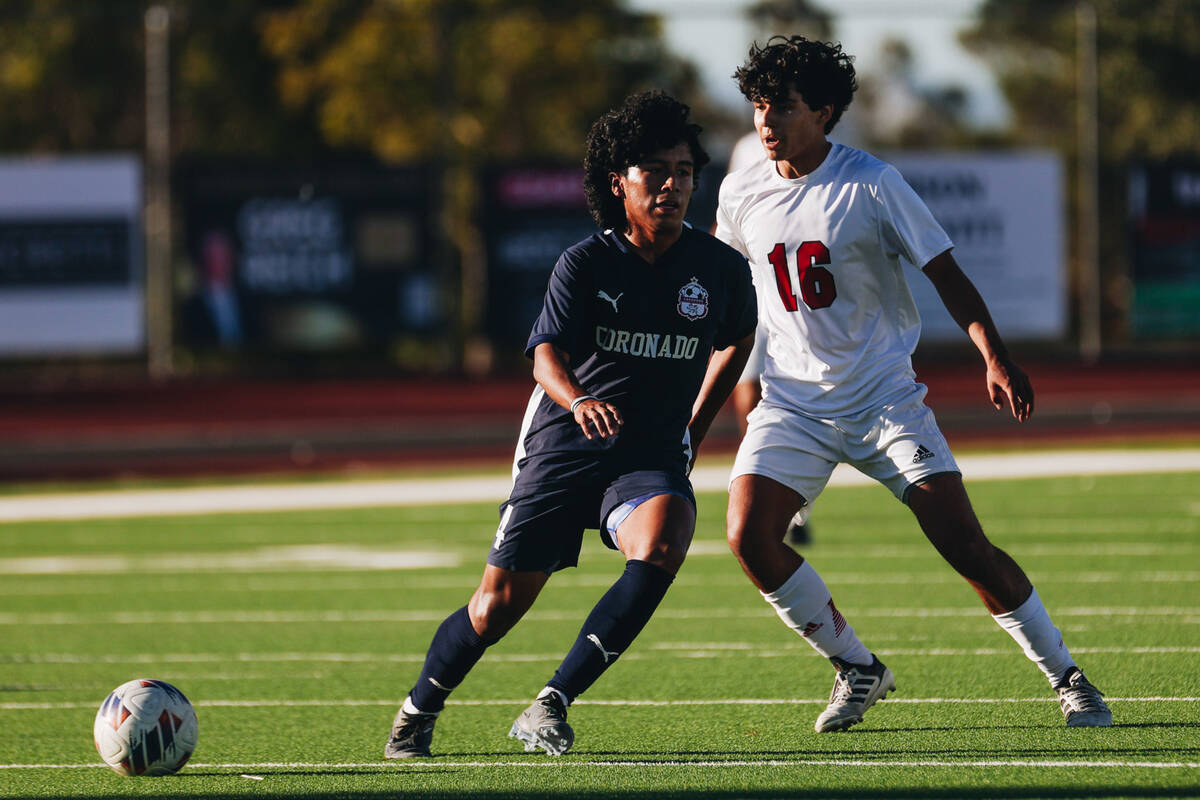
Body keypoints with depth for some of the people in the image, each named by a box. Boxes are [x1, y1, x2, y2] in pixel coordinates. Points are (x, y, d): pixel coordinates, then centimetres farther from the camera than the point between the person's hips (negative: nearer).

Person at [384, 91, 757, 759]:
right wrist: (578, 401, -44)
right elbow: (547, 352, -22)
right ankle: (418, 713, 30)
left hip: (653, 457, 1)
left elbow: (737, 342, 21)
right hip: (561, 451, -1)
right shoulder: (585, 263, -8)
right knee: (497, 607, 0)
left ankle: (551, 705, -25)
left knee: (663, 545, -32)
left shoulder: (723, 269, -1)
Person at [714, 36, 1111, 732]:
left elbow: (947, 274, -8)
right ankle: (857, 668, 3)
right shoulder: (741, 195, 1)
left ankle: (1067, 677, 5)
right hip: (793, 403, 3)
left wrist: (995, 357, -21)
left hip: (886, 399, -3)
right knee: (750, 537, -18)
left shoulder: (870, 184, -11)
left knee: (966, 547, -12)